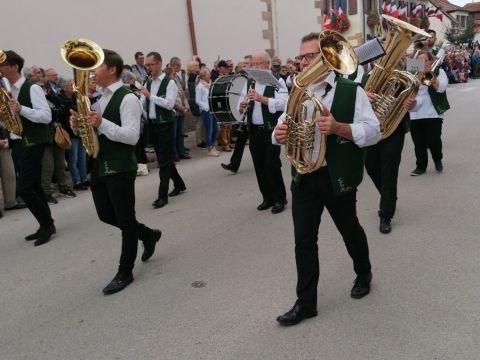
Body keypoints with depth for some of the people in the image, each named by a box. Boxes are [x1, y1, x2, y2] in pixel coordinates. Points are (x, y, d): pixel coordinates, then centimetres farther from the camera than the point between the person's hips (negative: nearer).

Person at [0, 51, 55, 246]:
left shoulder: (32, 88, -11)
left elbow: (47, 116, -19)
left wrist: (21, 109, -29)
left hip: (32, 144, -8)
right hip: (17, 144, 8)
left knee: (24, 188, -11)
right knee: (33, 187, 11)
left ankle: (47, 224, 4)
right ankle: (46, 226, 21)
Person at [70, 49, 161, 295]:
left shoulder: (127, 98, -13)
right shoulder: (99, 98, 13)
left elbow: (131, 136, -21)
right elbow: (93, 127, 20)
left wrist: (101, 123, -29)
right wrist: (78, 124, -2)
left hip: (120, 168, -9)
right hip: (98, 166, 9)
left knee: (125, 220, 3)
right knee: (106, 215, 16)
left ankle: (125, 272, 17)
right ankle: (148, 235, 38)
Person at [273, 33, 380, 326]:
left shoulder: (351, 90, -8)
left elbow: (373, 131, -14)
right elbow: (283, 127, 11)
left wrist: (338, 127, -30)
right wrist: (279, 134, -13)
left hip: (337, 178, -4)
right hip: (303, 178, 4)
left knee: (350, 230, 18)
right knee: (304, 240, 3)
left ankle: (364, 274, 46)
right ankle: (305, 302, 14)